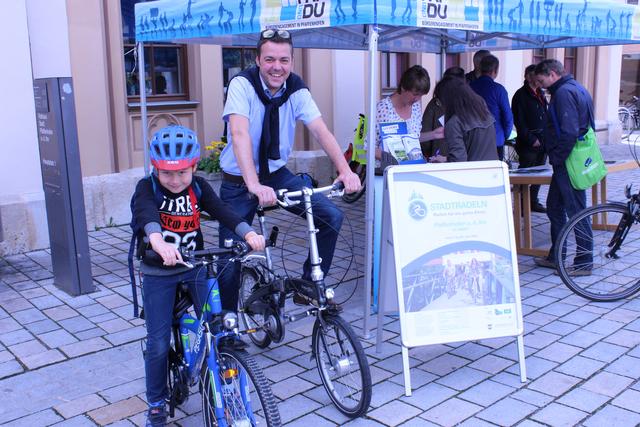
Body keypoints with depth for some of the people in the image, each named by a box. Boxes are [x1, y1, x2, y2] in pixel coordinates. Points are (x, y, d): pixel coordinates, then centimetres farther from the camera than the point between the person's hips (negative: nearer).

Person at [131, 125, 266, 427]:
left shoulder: (198, 187, -6)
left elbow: (222, 212, -20)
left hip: (195, 268, 2)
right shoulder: (147, 187, -15)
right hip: (158, 274, -2)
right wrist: (159, 243, -59)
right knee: (158, 343, -1)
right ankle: (156, 403, 22)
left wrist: (249, 234, -40)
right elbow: (147, 215, -36)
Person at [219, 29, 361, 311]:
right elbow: (240, 134, -33)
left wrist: (345, 170, -35)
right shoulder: (242, 84, -19)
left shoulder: (297, 89, -8)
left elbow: (320, 131, -18)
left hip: (278, 175, 4)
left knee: (332, 216, -12)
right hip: (238, 182, -3)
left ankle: (310, 283, 6)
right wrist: (254, 185, -47)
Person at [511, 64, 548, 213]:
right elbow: (519, 122, -13)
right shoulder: (521, 95, -9)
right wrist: (531, 140, -16)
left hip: (541, 143, 8)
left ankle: (533, 202, 22)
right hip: (528, 144, -8)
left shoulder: (540, 94, 16)